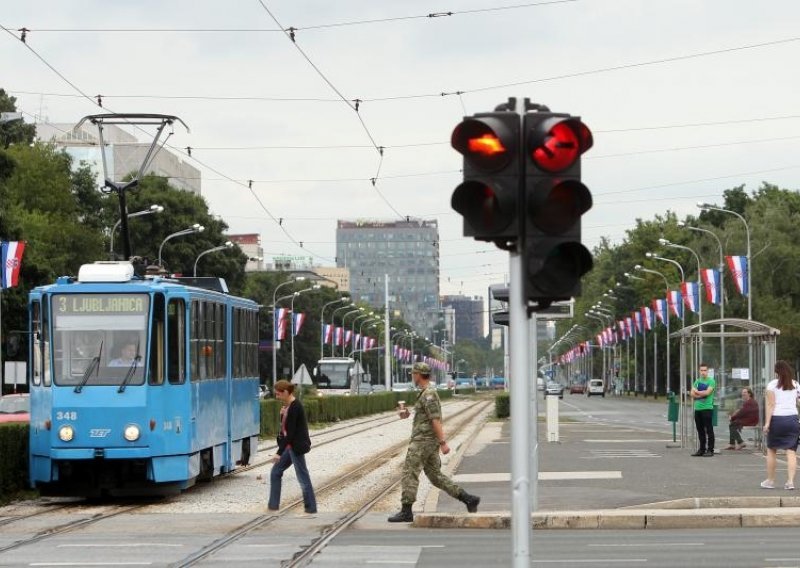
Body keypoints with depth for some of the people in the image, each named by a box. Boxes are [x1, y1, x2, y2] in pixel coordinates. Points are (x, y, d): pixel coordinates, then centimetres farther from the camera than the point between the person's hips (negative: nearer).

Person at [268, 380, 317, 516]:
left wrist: (279, 452, -22)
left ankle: (311, 510, 7)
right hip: (290, 446, 10)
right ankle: (273, 506, 17)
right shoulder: (288, 406, 8)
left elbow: (290, 432, -23)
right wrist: (283, 415, -2)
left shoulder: (294, 408, -21)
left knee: (303, 478, -2)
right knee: (275, 472, 12)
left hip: (296, 447, -10)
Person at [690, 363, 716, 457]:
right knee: (700, 430, 11)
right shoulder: (697, 381, 15)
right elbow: (692, 394, 7)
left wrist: (697, 392, -2)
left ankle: (710, 450, -3)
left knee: (709, 430, -5)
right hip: (697, 408, 6)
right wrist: (702, 394, -9)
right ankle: (702, 449, 18)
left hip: (707, 408, -6)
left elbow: (707, 392, -16)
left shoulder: (711, 381, -3)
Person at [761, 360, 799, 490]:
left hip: (777, 419, -2)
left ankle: (770, 480, 15)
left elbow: (770, 404, -8)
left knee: (771, 450, 10)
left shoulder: (772, 385, -1)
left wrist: (767, 422, -11)